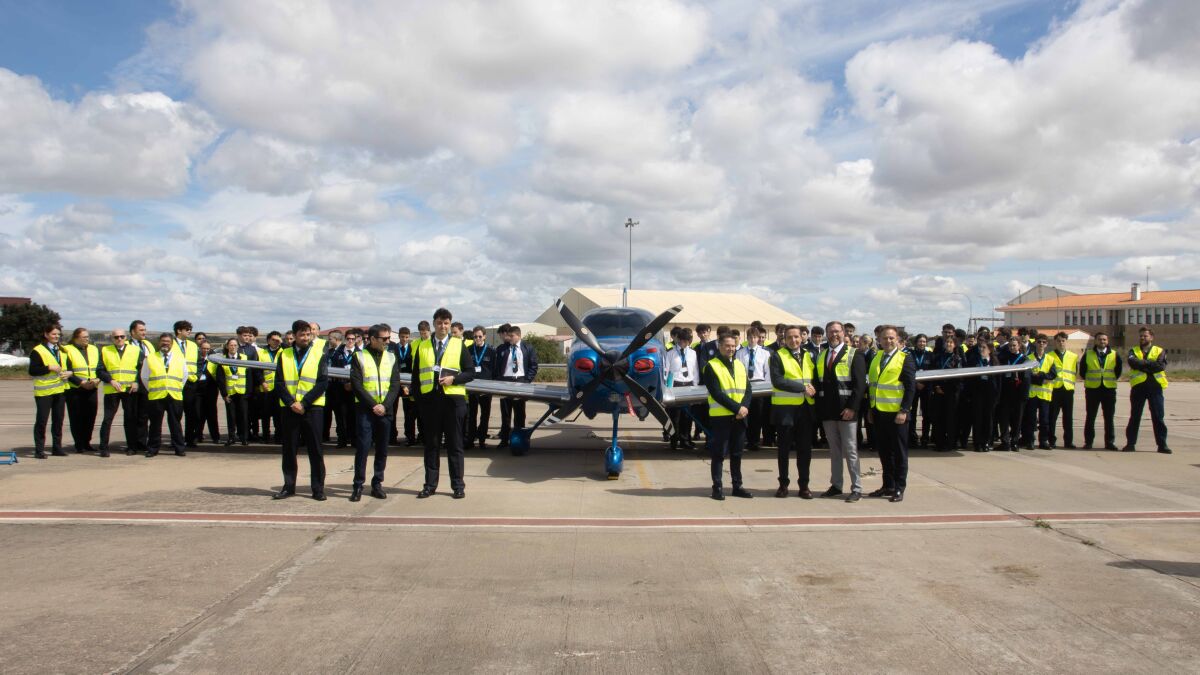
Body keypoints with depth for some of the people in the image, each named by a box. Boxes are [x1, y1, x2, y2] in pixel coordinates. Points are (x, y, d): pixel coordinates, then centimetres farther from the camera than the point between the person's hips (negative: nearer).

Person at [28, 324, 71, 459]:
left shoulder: (62, 350, 15)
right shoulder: (38, 351, -6)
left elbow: (68, 366, 21)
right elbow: (32, 371, -12)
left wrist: (70, 373, 0)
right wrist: (49, 368, -21)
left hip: (60, 390, 6)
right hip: (44, 391, -6)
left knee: (58, 420, 10)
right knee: (41, 420, -5)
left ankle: (57, 448, 17)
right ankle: (39, 450, 1)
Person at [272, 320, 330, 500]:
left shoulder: (319, 355, 2)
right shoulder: (284, 355, 8)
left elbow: (323, 383, -5)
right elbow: (279, 382, 3)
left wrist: (304, 403, -12)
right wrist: (291, 403, -11)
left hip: (313, 408, -2)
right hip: (289, 408, 2)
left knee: (315, 449, 0)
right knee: (289, 449, 7)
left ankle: (318, 488, 6)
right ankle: (289, 486, 17)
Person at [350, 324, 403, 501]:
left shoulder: (391, 357, 10)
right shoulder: (359, 356, 0)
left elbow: (395, 385, 4)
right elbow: (357, 385, -6)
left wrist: (385, 405, -9)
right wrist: (373, 405, -12)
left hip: (385, 409, 3)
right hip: (365, 408, -3)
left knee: (382, 448, 5)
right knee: (363, 447, -7)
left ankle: (377, 484, 13)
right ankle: (358, 485, 0)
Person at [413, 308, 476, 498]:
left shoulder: (459, 345, 6)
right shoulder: (422, 347, 11)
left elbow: (470, 373, 4)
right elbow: (416, 374, 11)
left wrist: (453, 379, -13)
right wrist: (417, 397, 1)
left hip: (453, 399, -2)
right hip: (429, 400, 2)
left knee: (454, 444, 3)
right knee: (431, 443, 7)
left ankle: (458, 485, 10)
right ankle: (430, 484, 14)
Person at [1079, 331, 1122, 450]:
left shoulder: (1114, 355, 5)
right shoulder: (1088, 355, 3)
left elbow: (1118, 370, 13)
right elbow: (1082, 371, 10)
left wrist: (1112, 379, 6)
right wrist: (1088, 380, 5)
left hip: (1109, 389, 1)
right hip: (1092, 389, -1)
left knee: (1109, 418, 4)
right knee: (1090, 417, 3)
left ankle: (1110, 442, 10)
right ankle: (1088, 442, 8)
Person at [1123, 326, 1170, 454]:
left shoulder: (1159, 351, 8)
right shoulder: (1133, 351, 11)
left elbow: (1161, 366, -11)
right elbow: (1132, 362, -11)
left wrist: (1142, 364, -10)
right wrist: (1150, 364, -12)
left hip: (1155, 386, -1)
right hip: (1138, 386, 1)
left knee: (1158, 417, 1)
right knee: (1135, 416, 5)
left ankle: (1162, 444, 7)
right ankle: (1130, 443, 9)